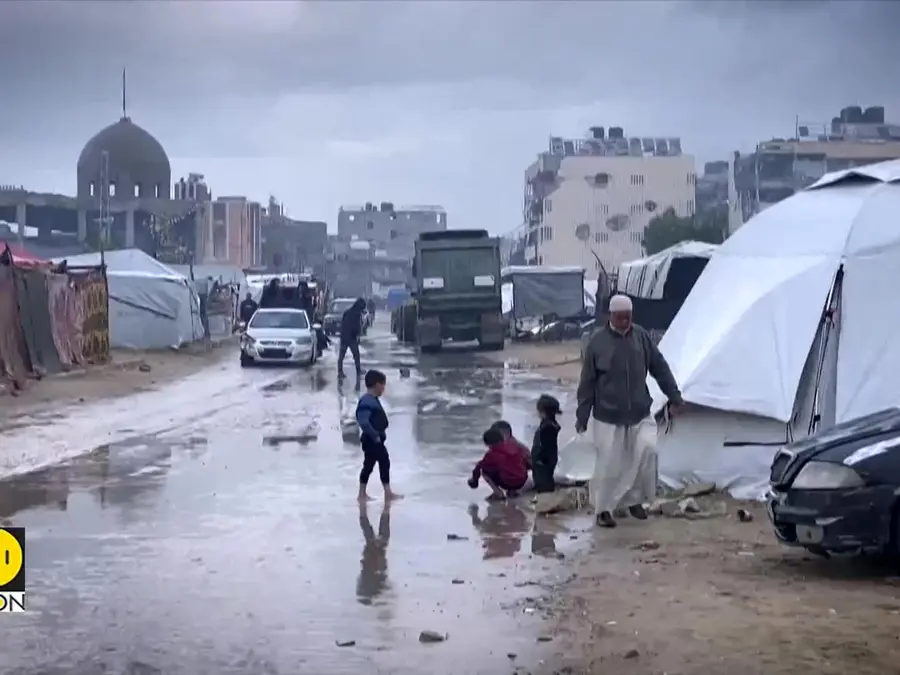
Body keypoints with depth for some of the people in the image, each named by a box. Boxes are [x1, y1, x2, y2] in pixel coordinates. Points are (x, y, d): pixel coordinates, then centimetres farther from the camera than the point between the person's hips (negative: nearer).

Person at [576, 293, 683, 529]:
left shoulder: (641, 336, 0)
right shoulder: (598, 341, -8)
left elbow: (660, 368, 9)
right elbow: (587, 382, -4)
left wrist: (674, 396, 7)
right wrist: (582, 415, -4)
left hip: (639, 413, 3)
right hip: (608, 415, -3)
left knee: (647, 451, -8)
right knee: (608, 463, 0)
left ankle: (635, 499, 13)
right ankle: (603, 509, 17)